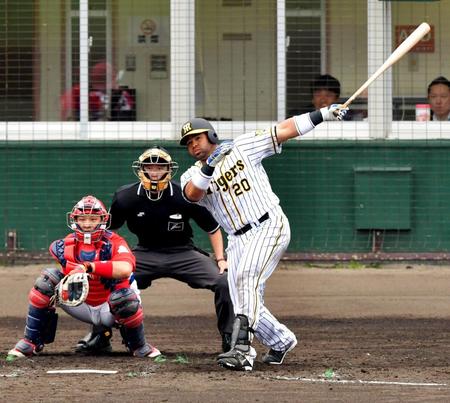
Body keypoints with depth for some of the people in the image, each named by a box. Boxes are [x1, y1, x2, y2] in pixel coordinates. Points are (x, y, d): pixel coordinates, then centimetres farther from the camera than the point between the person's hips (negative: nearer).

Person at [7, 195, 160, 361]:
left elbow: (125, 269, -42)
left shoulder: (114, 243, -21)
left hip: (108, 309, -4)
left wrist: (89, 267, -45)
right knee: (47, 280, -15)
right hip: (81, 304, 4)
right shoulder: (66, 246, -8)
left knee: (126, 297, -38)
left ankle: (139, 347, -5)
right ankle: (31, 342, -7)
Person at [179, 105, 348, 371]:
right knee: (245, 303, 2)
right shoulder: (193, 176, 10)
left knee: (247, 278, -26)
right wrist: (209, 166, -29)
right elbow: (192, 194, -14)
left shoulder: (242, 147, 4)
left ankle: (242, 349, -38)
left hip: (270, 225, -5)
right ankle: (281, 340, 29)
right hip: (239, 239, 6)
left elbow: (284, 131, 2)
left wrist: (323, 114, -5)